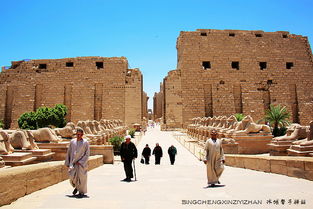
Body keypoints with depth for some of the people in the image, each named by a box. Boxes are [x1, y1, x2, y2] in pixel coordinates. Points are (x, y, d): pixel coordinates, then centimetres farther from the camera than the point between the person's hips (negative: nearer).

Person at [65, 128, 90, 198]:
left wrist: (80, 162, -13)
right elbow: (68, 153, 12)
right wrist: (67, 163, 10)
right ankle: (76, 187, 25)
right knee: (72, 176, -6)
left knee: (81, 177, 1)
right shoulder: (72, 142, 5)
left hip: (82, 163, -2)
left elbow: (87, 154, -6)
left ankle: (81, 192, 20)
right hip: (73, 163, 3)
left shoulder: (85, 142, -5)